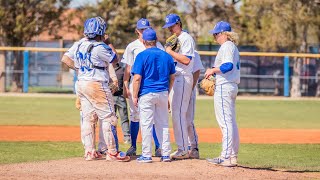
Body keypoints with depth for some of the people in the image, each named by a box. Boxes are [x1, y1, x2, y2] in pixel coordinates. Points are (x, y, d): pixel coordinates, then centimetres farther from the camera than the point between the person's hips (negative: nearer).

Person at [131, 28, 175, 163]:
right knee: (163, 124, 11)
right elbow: (172, 77, 13)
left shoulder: (142, 56, -8)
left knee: (146, 124, -2)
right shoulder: (166, 56, 7)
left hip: (147, 94, -5)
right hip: (163, 93, 5)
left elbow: (137, 78, -12)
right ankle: (166, 154, 12)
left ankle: (146, 155, -2)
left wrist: (135, 96, -6)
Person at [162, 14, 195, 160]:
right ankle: (181, 149, 14)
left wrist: (171, 52, -16)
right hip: (174, 79, 10)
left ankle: (183, 150, -13)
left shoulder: (186, 39, -10)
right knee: (175, 114, 10)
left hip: (183, 79, -10)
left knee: (179, 113, -13)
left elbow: (186, 60, -21)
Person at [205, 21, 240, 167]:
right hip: (232, 87, 11)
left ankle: (226, 156, -14)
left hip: (224, 87, -11)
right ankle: (233, 155, 16)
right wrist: (214, 71, 16)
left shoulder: (227, 46, -12)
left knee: (225, 121, -12)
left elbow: (228, 65, -25)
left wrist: (213, 70, -16)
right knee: (231, 122, 12)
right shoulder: (233, 47, 20)